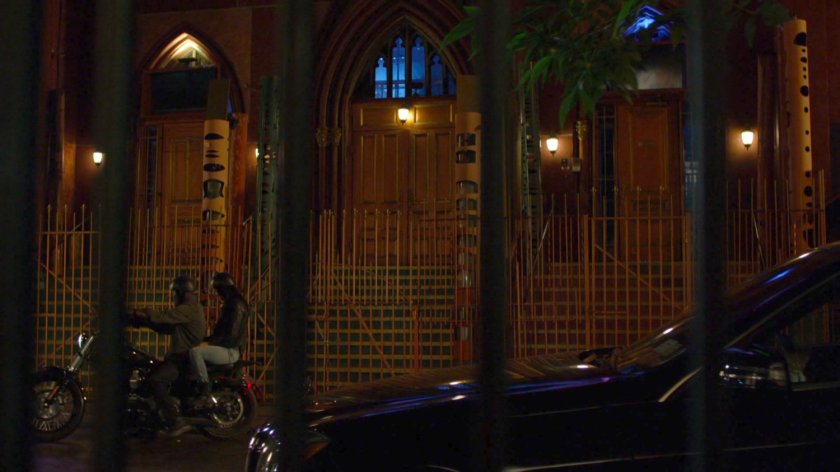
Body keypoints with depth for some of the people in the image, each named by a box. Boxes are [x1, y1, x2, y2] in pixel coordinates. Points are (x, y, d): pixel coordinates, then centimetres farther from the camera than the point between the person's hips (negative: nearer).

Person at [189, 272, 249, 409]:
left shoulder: (236, 305, -13)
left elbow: (231, 335, -20)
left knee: (195, 352, -27)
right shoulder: (229, 304, 19)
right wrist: (206, 340, 10)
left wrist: (209, 343, -19)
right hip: (226, 349, 11)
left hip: (230, 351, -11)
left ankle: (206, 395, -28)